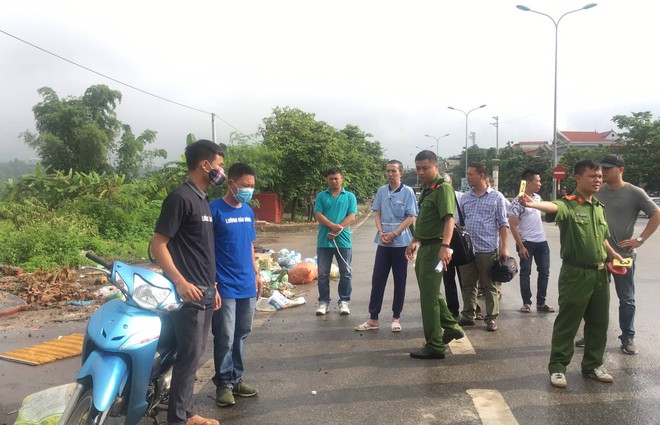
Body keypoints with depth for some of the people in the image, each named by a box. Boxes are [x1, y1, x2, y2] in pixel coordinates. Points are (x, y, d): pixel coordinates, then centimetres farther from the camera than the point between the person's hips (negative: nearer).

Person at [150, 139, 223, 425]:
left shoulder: (203, 199, 14)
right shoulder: (180, 197, -13)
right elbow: (158, 244, -16)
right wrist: (180, 282, -24)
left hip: (205, 291, 9)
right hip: (188, 292, -9)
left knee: (194, 354, 14)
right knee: (189, 355, -4)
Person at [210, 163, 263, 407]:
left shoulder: (248, 211, 10)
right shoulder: (215, 210, -11)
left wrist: (256, 273, 17)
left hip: (247, 285, 6)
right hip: (224, 286, -6)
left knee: (241, 335, 14)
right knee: (225, 338, 1)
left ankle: (236, 378, 27)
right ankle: (224, 383, 16)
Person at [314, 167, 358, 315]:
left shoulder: (350, 196, 7)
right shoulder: (321, 196, 8)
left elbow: (352, 216, -3)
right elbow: (318, 215, -3)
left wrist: (337, 230, -14)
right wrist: (333, 226, -19)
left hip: (343, 241, 0)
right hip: (324, 241, 1)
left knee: (345, 273, 5)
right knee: (323, 273, 5)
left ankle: (344, 301, 16)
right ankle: (324, 302, 15)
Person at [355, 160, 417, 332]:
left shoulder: (407, 192, -6)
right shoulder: (382, 191, 6)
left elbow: (411, 217, -8)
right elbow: (378, 214, 10)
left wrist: (394, 234, -14)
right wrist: (380, 232, -7)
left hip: (401, 242, -3)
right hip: (383, 242, 3)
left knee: (400, 281, 6)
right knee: (377, 279, 3)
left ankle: (396, 317, 18)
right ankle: (373, 318, 10)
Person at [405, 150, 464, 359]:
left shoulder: (443, 188, -15)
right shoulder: (426, 189, 13)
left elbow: (449, 219, -27)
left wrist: (445, 245, -39)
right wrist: (415, 241, 25)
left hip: (434, 248, -9)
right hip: (424, 247, 9)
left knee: (429, 297, -4)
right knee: (432, 293, 20)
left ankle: (434, 346, 6)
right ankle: (451, 327, 36)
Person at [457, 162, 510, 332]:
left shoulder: (497, 197, 0)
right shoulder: (465, 197, 10)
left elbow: (503, 224, -1)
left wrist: (504, 247, -8)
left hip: (488, 249, -4)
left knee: (489, 286, 5)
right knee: (468, 285, 10)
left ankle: (491, 318, 15)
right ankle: (468, 316, 21)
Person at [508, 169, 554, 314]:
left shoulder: (538, 197, 7)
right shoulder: (517, 201, -13)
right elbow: (512, 225, -14)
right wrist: (520, 246, -17)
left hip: (542, 241, 7)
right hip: (526, 242, -7)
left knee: (544, 272, 8)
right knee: (525, 273, 3)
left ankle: (541, 303, 17)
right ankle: (526, 303, 13)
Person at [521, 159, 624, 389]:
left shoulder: (599, 207, 12)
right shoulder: (569, 203, -11)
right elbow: (553, 207, -36)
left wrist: (613, 254, 11)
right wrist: (533, 204, -57)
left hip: (600, 273, 7)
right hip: (576, 273, -7)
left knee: (599, 322, 15)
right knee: (567, 322, 1)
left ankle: (593, 365, 31)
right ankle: (557, 367, 14)